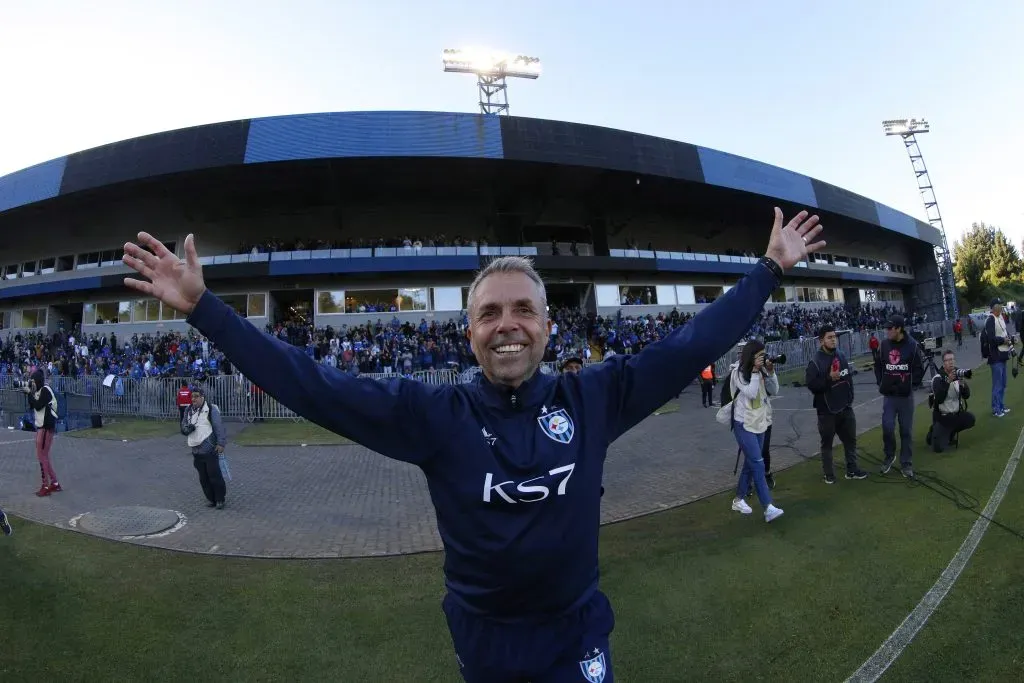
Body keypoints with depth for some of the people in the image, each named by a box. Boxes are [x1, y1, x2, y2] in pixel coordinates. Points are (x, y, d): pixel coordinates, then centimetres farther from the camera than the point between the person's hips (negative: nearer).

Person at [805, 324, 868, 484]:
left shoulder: (841, 356, 6)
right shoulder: (815, 361, -15)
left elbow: (849, 377, 18)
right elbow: (810, 384, -21)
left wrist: (850, 398, 16)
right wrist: (829, 378, -27)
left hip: (845, 407, 6)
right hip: (827, 410, -6)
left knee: (850, 439, 14)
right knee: (827, 443, 5)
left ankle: (852, 470, 28)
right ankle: (829, 474, 17)